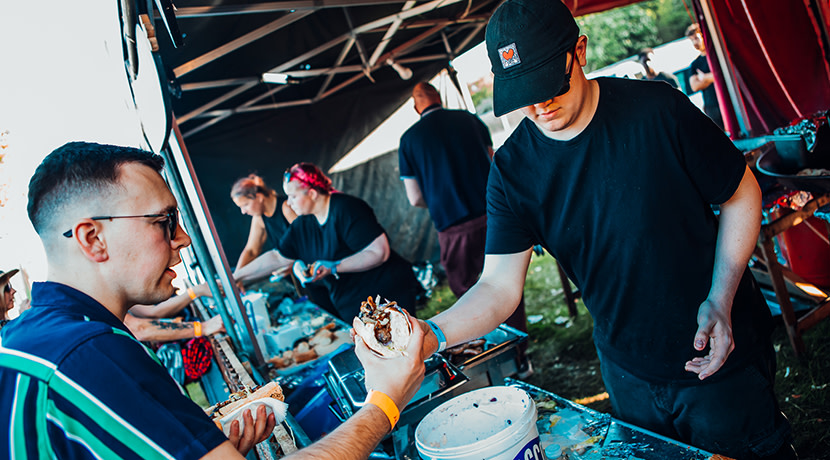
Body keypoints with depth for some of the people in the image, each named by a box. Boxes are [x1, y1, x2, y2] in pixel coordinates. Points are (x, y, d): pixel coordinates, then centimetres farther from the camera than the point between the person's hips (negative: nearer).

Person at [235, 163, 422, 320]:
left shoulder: (347, 209, -17)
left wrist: (333, 267, -25)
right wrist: (235, 276, 13)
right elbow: (277, 258, 16)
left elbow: (380, 252, -22)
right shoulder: (302, 225, 6)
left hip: (389, 294, -6)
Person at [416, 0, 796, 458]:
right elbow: (500, 286, -17)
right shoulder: (511, 170, -13)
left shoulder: (656, 111, -18)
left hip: (718, 354, -2)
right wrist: (432, 334, -36)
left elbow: (741, 193, -6)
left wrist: (720, 301, -15)